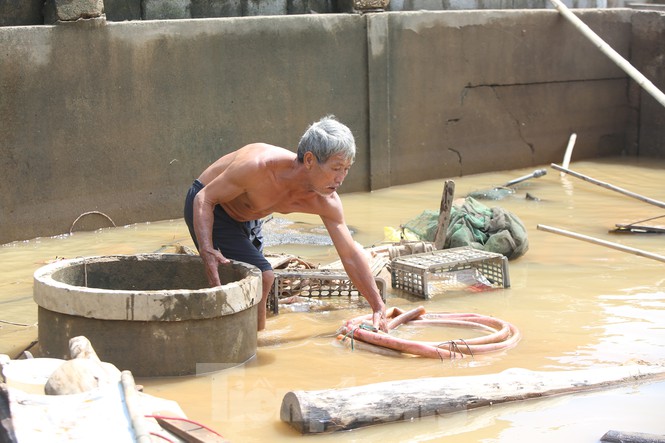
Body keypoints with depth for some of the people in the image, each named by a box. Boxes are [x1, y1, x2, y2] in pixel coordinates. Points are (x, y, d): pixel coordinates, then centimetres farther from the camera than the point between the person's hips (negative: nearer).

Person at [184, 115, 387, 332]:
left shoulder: (326, 202, -22)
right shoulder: (260, 166, -40)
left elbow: (350, 254, -13)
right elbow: (204, 199, -31)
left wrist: (378, 307, -15)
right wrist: (207, 252, -46)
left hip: (246, 220, 7)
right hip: (208, 209, -7)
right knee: (262, 277, -19)